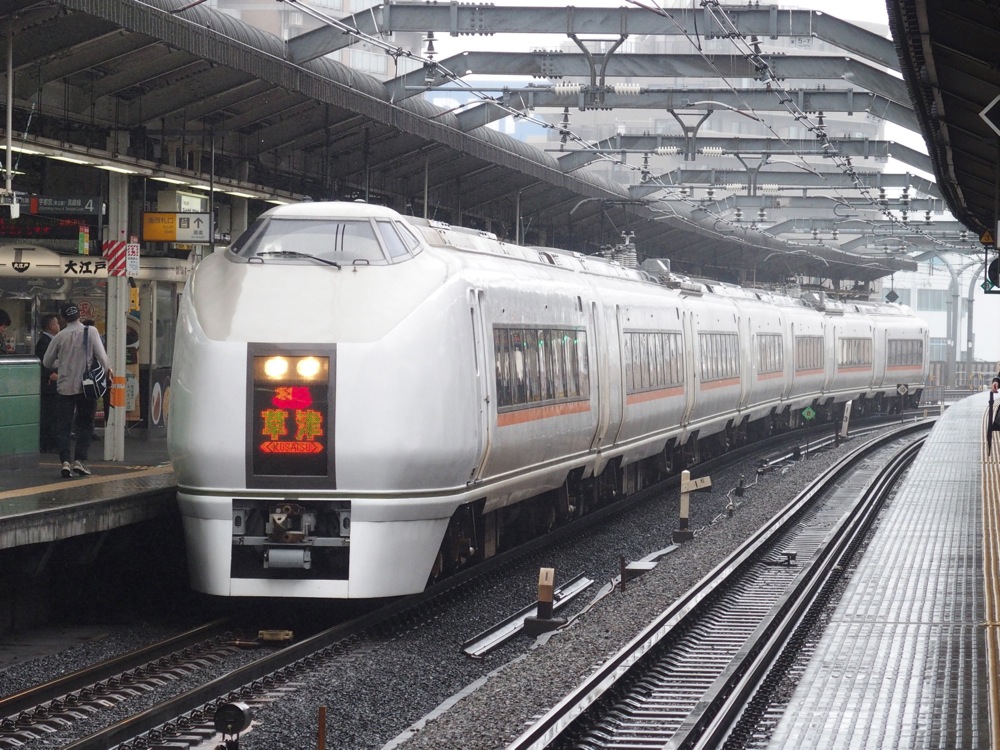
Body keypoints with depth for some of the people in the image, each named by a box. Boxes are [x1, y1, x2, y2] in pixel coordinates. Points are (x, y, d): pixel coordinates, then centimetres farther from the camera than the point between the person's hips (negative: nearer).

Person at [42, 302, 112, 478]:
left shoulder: (60, 337, 0)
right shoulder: (91, 332, -6)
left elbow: (47, 362, 8)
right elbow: (101, 355, -10)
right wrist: (108, 368, 8)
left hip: (65, 387, 1)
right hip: (86, 385, -1)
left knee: (63, 427, 5)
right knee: (85, 425, 10)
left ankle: (65, 461, -8)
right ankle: (79, 460, 1)